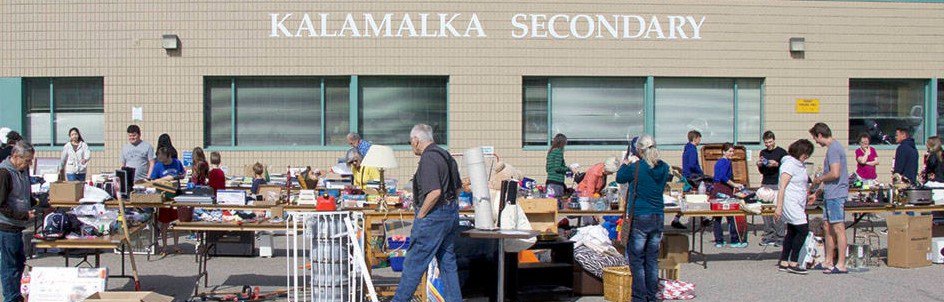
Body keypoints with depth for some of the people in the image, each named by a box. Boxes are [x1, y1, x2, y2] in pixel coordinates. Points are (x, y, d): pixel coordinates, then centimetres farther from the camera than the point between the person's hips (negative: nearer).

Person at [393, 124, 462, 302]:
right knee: (448, 262, 14)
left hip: (433, 216, -9)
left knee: (414, 263, 1)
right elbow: (458, 188, 21)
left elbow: (435, 192, -27)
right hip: (451, 214, 9)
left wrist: (421, 214, -16)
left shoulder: (428, 158, -17)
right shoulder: (446, 156, 13)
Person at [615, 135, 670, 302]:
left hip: (639, 219, -5)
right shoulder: (663, 167, 0)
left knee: (636, 259, 3)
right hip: (658, 218, 5)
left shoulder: (636, 168, -14)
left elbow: (619, 178, 4)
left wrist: (625, 164, 24)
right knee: (652, 259, 13)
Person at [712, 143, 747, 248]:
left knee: (717, 216, 7)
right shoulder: (727, 162, -9)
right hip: (724, 191, -9)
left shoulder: (718, 162, 16)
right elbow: (723, 177, -22)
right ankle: (735, 241, 1)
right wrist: (734, 185, -17)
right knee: (731, 216, -2)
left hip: (715, 190, 9)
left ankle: (718, 241, 9)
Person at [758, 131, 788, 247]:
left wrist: (777, 164, -16)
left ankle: (780, 236, -2)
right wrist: (759, 165, 2)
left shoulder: (782, 152, 0)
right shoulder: (763, 153, 16)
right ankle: (769, 236, 6)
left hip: (778, 184, -5)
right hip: (765, 184, 5)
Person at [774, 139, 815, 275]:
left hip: (797, 205, 10)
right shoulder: (789, 164, -14)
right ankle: (793, 263, -6)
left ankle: (784, 263, 14)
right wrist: (779, 207, -22)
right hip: (790, 203, -10)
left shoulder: (799, 164, 16)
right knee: (803, 230, -12)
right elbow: (782, 187, -19)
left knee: (792, 232, 10)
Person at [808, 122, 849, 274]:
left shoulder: (834, 148, -13)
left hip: (835, 195, -10)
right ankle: (828, 262, 20)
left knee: (838, 228, -7)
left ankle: (841, 265, -4)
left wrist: (819, 179, -5)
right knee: (827, 228, 13)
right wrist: (817, 193, 26)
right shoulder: (834, 147, 19)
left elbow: (835, 174, -22)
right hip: (831, 195, 10)